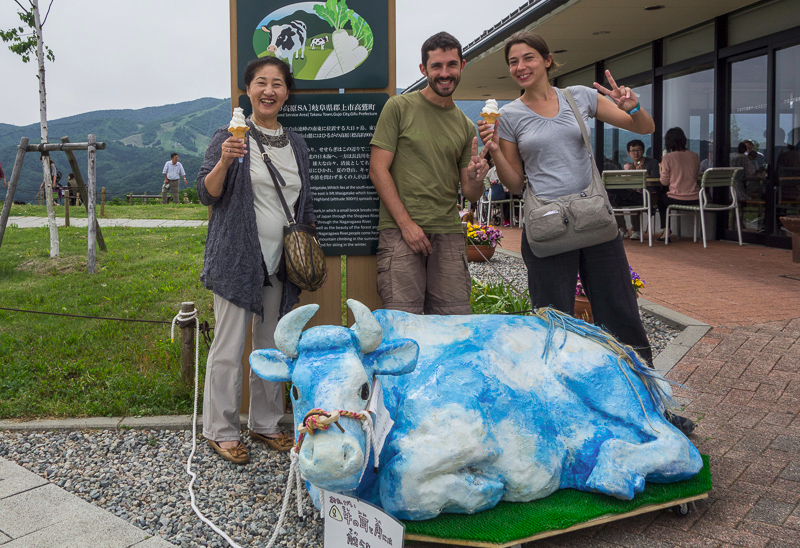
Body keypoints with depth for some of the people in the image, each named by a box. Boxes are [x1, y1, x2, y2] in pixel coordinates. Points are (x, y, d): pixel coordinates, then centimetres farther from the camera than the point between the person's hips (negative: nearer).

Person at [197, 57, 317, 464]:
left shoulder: (296, 145, 13)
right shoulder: (229, 137, -3)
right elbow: (206, 194, -9)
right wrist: (224, 161, -26)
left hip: (280, 261, 5)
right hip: (237, 259, -5)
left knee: (272, 347, 12)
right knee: (229, 348, -2)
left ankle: (265, 423, 27)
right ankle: (221, 431, 13)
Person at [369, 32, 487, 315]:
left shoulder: (466, 126, 16)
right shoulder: (399, 107, 4)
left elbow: (470, 194, 16)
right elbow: (378, 169, -3)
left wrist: (476, 177, -9)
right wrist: (406, 223, -11)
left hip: (449, 233, 4)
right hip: (400, 229, -4)